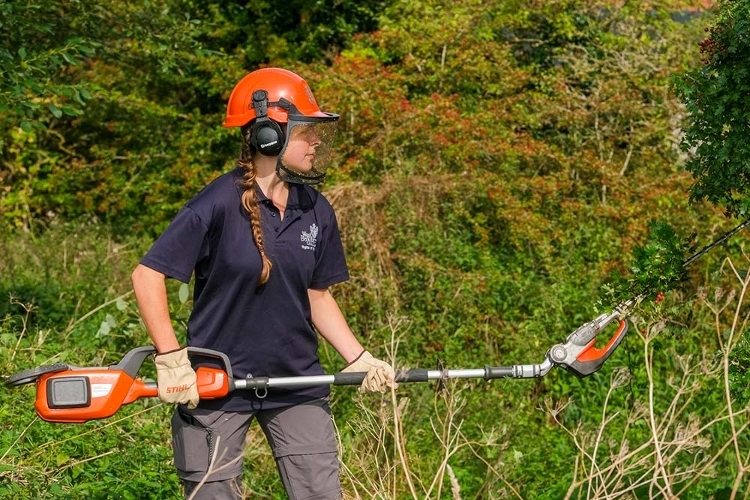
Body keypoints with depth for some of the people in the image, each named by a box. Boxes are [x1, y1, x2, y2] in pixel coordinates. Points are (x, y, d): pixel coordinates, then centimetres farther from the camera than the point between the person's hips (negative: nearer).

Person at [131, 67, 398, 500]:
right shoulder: (220, 203, -16)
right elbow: (148, 275, -14)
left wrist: (359, 358, 1)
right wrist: (171, 359, -19)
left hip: (297, 384, 5)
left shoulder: (316, 211, 2)